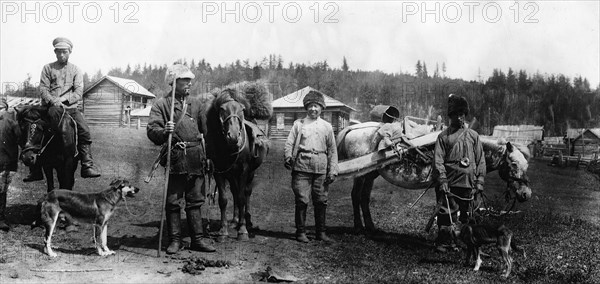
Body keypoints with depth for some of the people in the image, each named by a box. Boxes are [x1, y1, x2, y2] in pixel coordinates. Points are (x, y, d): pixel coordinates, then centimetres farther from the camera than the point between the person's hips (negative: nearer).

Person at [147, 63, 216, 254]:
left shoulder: (196, 103, 16)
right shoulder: (161, 104, 1)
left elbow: (204, 130, 19)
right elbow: (151, 130, -8)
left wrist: (207, 156, 15)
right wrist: (164, 132, -29)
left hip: (196, 158, 4)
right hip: (175, 158, -4)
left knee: (195, 200, 8)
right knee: (173, 201, 1)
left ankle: (197, 239, 14)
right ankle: (175, 240, 10)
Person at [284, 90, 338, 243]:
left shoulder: (327, 127, 12)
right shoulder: (299, 124, 8)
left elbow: (332, 150, 12)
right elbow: (289, 143, 3)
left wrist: (332, 171, 4)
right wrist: (288, 157, -16)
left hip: (321, 169, 2)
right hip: (302, 167, -2)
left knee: (321, 201, 5)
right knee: (302, 200, -2)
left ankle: (321, 232, 16)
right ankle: (301, 232, 8)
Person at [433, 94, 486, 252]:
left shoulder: (473, 135, 12)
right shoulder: (443, 136, 6)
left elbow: (480, 160, 11)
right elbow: (438, 160, -2)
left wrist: (479, 182, 3)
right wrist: (442, 181, -13)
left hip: (468, 184, 2)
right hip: (449, 183, -2)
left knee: (466, 215, 8)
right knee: (446, 213, -6)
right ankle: (443, 241, 2)